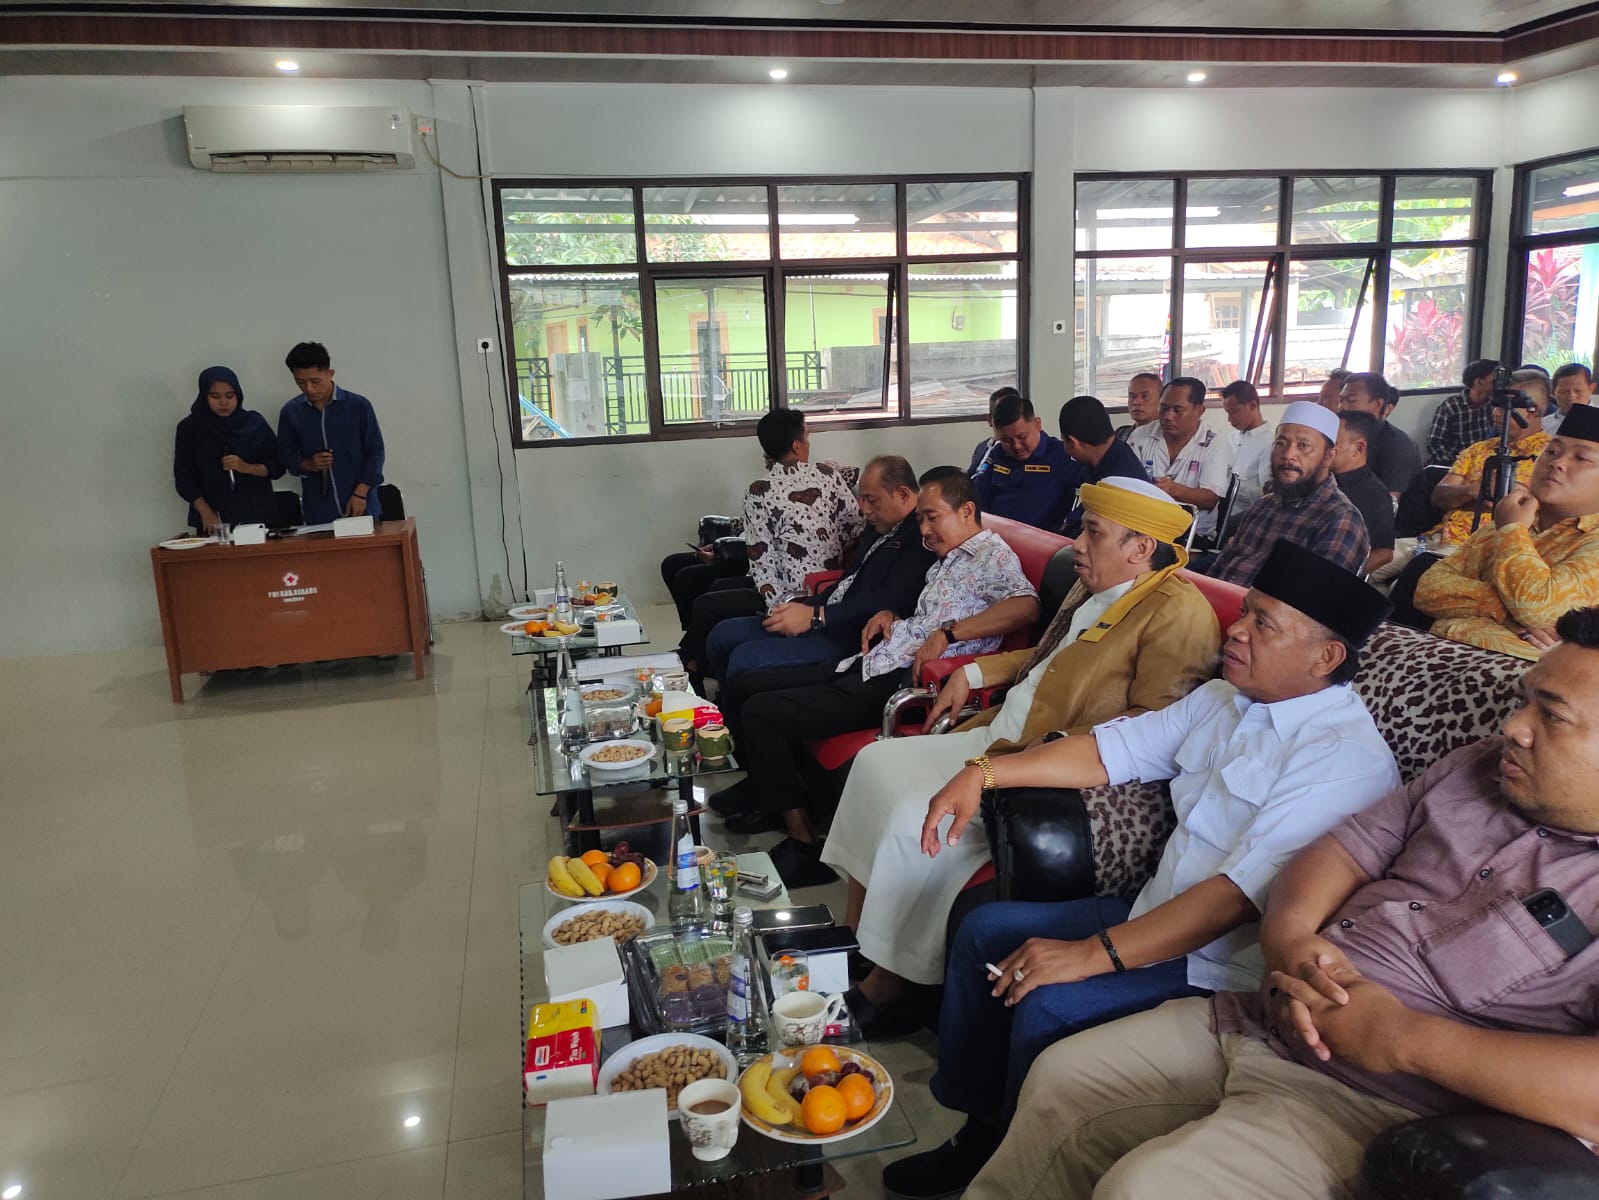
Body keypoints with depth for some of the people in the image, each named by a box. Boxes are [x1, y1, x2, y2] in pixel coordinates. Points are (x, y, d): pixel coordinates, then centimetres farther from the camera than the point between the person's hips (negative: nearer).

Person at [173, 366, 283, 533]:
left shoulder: (254, 423, 3)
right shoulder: (189, 428, 2)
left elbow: (277, 467, 4)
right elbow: (183, 478, 1)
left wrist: (246, 468, -13)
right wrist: (205, 512, -10)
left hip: (256, 516, 0)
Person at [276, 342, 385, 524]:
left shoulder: (358, 405, -3)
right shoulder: (291, 412, 4)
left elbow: (375, 452, 1)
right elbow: (286, 454, 14)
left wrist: (360, 494, -7)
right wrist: (308, 465, -8)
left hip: (360, 507, -1)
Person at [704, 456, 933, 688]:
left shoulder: (920, 537, -13)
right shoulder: (879, 528, 18)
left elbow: (889, 602, -23)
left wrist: (815, 615, -22)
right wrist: (804, 607, 4)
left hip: (852, 640, -10)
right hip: (824, 623, 10)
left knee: (745, 659, -22)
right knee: (722, 635, 6)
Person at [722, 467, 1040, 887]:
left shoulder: (992, 554, -7)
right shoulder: (947, 560, 22)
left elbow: (1026, 604, -26)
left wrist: (949, 632, -28)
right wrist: (890, 616, 10)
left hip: (898, 683, -10)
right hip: (872, 664, 10)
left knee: (761, 712, -17)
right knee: (749, 686, 11)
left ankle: (803, 843, -8)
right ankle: (770, 793, 25)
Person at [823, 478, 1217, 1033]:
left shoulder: (1179, 612, -15)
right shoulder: (1093, 590, 13)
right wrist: (974, 672, 19)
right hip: (996, 738, 10)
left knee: (914, 820, -23)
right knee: (876, 765, 5)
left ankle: (889, 984, -3)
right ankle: (853, 941, 10)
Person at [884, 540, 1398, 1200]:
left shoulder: (1347, 758, -23)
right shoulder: (1223, 700, 4)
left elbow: (1242, 892, -31)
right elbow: (1113, 748, 9)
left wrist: (1094, 954, -32)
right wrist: (983, 773, 0)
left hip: (1222, 969, -9)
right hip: (1155, 916, 9)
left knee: (1048, 1007, -26)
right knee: (984, 930, 7)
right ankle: (977, 1128, 18)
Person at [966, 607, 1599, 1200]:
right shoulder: (1474, 770, 9)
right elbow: (1337, 853, 10)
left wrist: (1405, 1038, -25)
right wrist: (1288, 937, -11)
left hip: (1366, 1098, -7)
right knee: (1060, 1075, 8)